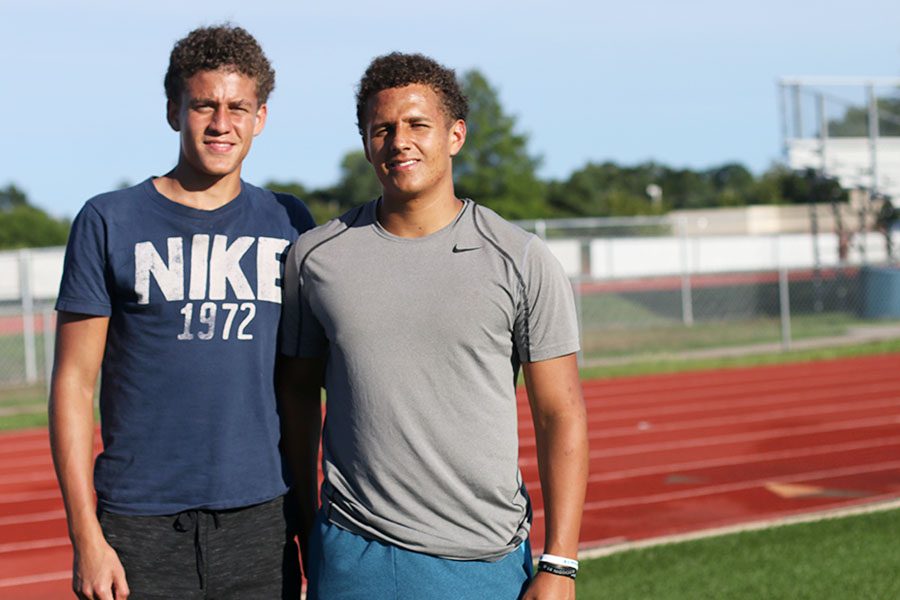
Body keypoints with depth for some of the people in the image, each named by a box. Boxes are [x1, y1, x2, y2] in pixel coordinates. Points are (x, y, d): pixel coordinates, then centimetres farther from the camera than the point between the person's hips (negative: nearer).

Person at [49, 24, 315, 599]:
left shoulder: (288, 223, 9)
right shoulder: (109, 223, 0)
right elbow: (75, 383, -2)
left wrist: (308, 512, 9)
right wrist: (86, 535, -8)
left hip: (263, 519, 2)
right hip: (142, 530, -2)